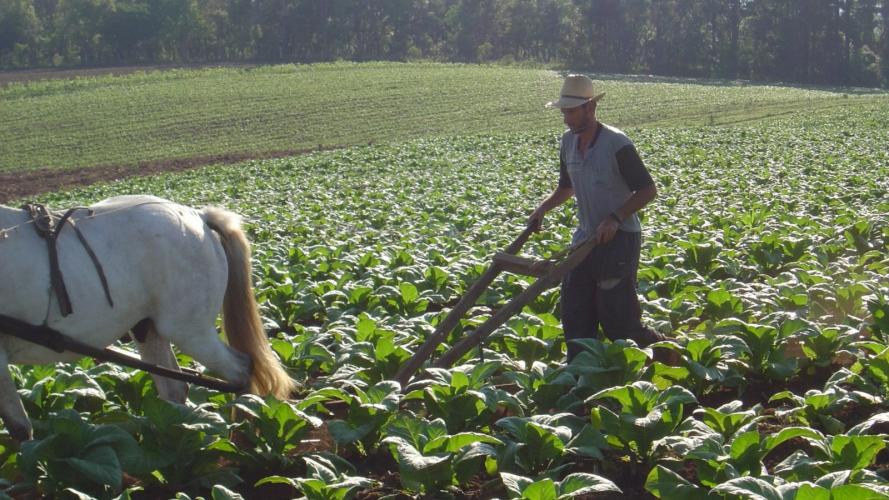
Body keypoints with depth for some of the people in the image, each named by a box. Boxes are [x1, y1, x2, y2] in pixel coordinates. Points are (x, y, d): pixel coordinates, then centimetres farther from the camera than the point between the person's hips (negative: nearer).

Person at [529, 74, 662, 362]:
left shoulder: (616, 144, -15)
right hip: (587, 239, 7)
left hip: (619, 239, -7)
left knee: (618, 321, -6)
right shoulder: (568, 141, 7)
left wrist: (615, 218, -23)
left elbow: (648, 191, -12)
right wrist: (543, 209, 6)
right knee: (576, 318, 5)